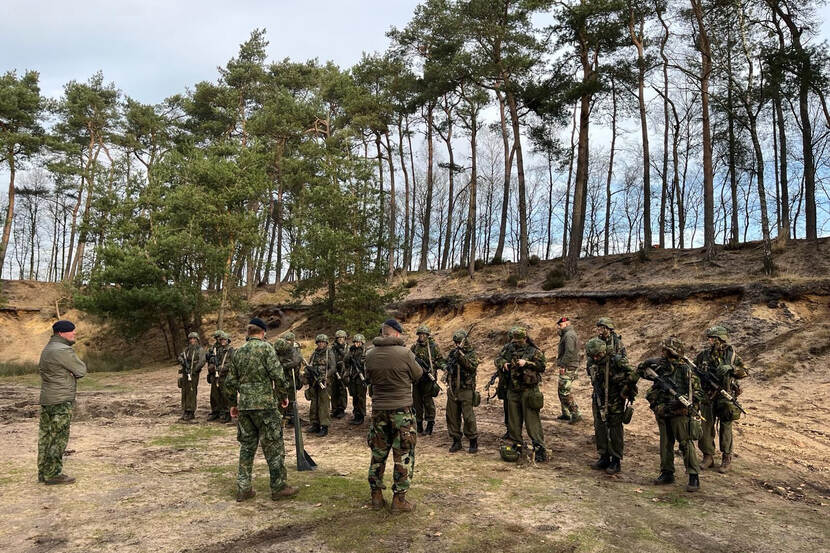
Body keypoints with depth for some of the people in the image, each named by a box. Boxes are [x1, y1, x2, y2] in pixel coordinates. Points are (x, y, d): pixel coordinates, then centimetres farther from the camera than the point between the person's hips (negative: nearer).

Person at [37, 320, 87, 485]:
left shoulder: (47, 349, 14)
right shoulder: (63, 350, -17)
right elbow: (81, 371, -13)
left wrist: (69, 371, 4)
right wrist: (79, 364, 9)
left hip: (46, 399, 10)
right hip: (61, 400, -10)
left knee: (46, 436, 14)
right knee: (59, 437, -3)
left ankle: (43, 472, 21)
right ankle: (53, 474, 2)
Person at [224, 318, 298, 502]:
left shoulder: (238, 352, 10)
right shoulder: (265, 347, -8)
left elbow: (230, 382, 13)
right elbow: (277, 375, -15)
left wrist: (233, 403, 23)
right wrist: (284, 395, -2)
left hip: (244, 406, 6)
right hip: (265, 405, -6)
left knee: (247, 446, 14)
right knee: (273, 447, 4)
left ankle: (243, 488, 18)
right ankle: (278, 488, 10)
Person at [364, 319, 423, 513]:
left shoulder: (370, 355, -4)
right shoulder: (405, 353, -16)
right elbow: (418, 375, -2)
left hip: (378, 409, 4)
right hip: (402, 409, -4)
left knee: (378, 453, 17)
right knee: (403, 456, 8)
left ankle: (376, 496, 25)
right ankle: (399, 499, 12)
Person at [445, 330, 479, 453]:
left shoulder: (472, 353, -2)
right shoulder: (452, 353, 11)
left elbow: (472, 366, -18)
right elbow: (447, 368, 11)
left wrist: (461, 355, -24)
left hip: (466, 390, -5)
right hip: (452, 389, 5)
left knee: (468, 417, -5)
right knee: (452, 416, 7)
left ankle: (473, 442, 8)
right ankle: (456, 441, 19)